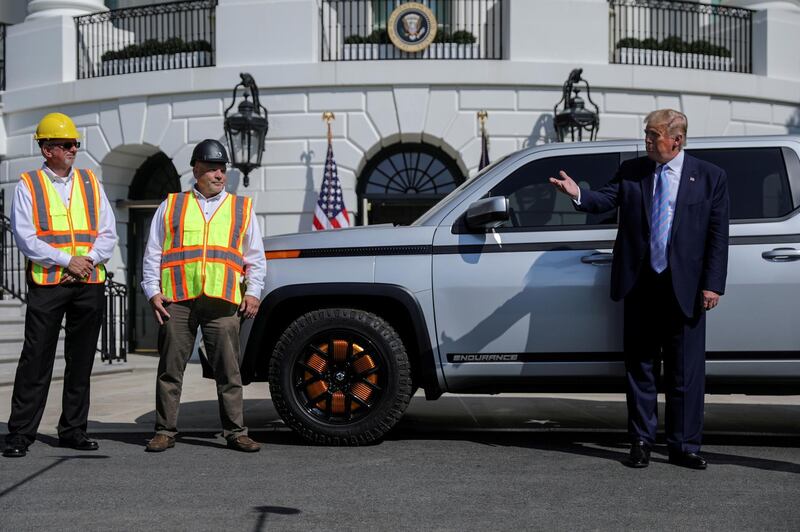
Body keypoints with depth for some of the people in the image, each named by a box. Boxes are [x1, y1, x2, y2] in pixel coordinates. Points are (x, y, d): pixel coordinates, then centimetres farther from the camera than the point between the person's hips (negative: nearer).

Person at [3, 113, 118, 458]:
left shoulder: (90, 182, 13)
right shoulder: (28, 186, 2)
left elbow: (108, 232, 10)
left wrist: (89, 260, -7)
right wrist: (66, 261, -13)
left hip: (89, 283, 4)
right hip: (47, 283, -4)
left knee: (81, 359, 8)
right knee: (36, 359, -4)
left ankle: (73, 430, 18)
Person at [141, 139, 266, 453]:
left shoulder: (242, 208, 16)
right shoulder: (171, 206, 15)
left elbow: (256, 257, 16)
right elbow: (153, 254, 14)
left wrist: (253, 292, 4)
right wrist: (153, 291, 3)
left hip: (223, 300, 0)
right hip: (176, 299, 0)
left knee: (228, 369, 0)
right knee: (170, 368, 3)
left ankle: (235, 432, 6)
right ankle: (165, 431, 12)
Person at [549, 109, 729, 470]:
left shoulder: (710, 177, 2)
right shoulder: (631, 171, 7)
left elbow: (718, 234, 0)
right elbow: (605, 199, -6)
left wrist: (712, 285, -6)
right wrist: (578, 194, -28)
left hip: (685, 288, -1)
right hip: (640, 286, 2)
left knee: (686, 372, 4)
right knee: (640, 369, 9)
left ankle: (683, 446, 15)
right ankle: (641, 442, 19)